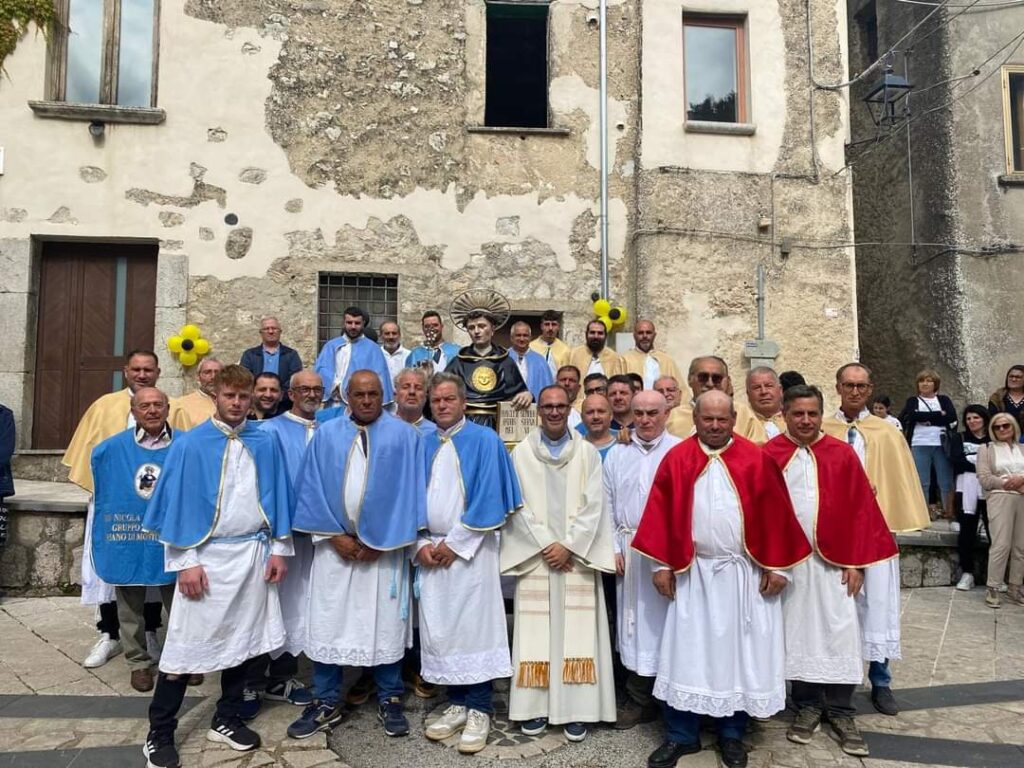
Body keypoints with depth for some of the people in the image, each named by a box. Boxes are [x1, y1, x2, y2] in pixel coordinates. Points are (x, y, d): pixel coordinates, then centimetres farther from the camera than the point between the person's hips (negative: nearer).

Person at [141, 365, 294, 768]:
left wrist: (278, 550, 4)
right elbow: (178, 504, -5)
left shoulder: (266, 442, 3)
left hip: (254, 554, 3)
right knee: (186, 643, 2)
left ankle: (226, 719, 30)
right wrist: (186, 562, -9)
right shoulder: (190, 444, -5)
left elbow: (277, 496, 7)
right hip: (207, 554, -3)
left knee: (242, 639, 13)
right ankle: (159, 733, 19)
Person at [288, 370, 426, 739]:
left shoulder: (404, 435, -2)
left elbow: (407, 493, -5)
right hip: (335, 545, 2)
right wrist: (334, 536, -7)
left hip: (385, 546, -1)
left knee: (386, 623, 6)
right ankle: (327, 704, 21)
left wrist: (380, 542, -9)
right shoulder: (326, 435, 4)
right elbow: (313, 490, 3)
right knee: (328, 623, 6)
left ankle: (389, 701, 22)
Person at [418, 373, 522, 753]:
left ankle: (479, 711, 10)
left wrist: (455, 543, -12)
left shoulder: (485, 441, -3)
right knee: (439, 628, 8)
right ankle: (457, 704, 22)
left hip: (470, 550, -4)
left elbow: (488, 498, -9)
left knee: (475, 627, -1)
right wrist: (421, 543, -3)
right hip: (432, 552, 5)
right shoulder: (422, 445, 11)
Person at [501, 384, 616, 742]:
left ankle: (576, 710, 8)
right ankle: (534, 707, 12)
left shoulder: (588, 453, 4)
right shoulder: (521, 453, 3)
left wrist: (568, 546, -11)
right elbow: (519, 507, -1)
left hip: (576, 557, 0)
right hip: (535, 555, 0)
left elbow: (593, 506, -2)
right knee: (535, 633, 2)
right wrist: (545, 545, -9)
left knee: (576, 631, 0)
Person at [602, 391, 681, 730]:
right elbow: (607, 505, 9)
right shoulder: (617, 454, 7)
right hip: (629, 550, 3)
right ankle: (639, 699, 20)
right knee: (634, 620, 9)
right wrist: (614, 548, 3)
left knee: (664, 619, 1)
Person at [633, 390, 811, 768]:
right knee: (686, 651, 6)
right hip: (692, 571, 1)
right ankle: (681, 734, 20)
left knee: (739, 651, 10)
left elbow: (776, 514, -1)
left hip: (745, 572, 0)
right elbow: (661, 512, -1)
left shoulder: (756, 460, -2)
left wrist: (776, 566, -4)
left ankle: (732, 734, 28)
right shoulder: (677, 459, 0)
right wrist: (661, 564, -4)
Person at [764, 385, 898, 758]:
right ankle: (808, 706, 24)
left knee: (838, 635, 4)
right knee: (797, 633, 9)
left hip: (833, 561, 1)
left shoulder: (843, 454, 0)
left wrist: (856, 562, -2)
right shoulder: (768, 456, -3)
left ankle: (841, 711, 19)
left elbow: (860, 510, 2)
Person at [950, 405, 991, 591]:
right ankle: (967, 573, 9)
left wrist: (971, 460, -12)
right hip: (967, 491, 1)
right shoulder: (960, 438, 11)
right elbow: (956, 462, -4)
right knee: (967, 532, 3)